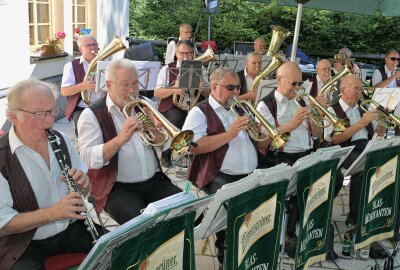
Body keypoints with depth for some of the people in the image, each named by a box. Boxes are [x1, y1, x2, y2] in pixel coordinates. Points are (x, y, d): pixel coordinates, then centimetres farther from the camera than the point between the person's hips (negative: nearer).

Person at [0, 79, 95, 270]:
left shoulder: (61, 140, 1)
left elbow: (85, 191, 11)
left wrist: (83, 185, -12)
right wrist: (52, 212, -29)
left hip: (73, 228, 5)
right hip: (26, 246, -4)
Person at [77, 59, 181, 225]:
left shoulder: (144, 104, 12)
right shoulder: (92, 115, -5)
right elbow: (88, 159, -16)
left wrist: (155, 130, -11)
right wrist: (120, 138, -26)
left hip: (155, 181, 5)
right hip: (118, 189, -5)